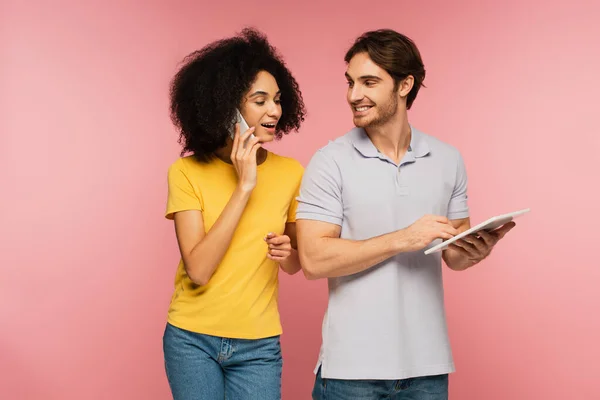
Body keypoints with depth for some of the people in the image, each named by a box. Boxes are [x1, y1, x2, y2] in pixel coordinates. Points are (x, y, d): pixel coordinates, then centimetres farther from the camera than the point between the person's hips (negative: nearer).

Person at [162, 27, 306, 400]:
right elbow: (198, 271, -19)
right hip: (192, 340, -1)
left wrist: (288, 254, -14)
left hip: (258, 347, 2)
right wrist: (243, 186, -21)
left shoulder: (290, 173, -3)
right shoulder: (187, 172, -10)